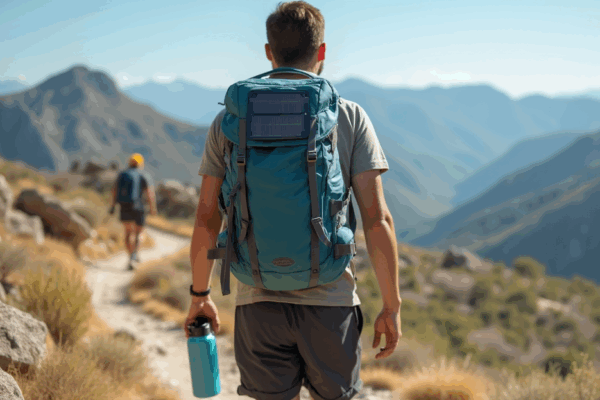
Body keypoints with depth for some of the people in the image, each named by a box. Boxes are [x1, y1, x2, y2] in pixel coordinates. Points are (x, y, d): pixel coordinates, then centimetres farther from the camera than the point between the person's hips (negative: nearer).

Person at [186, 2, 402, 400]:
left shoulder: (230, 121, 3)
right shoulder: (350, 118, -1)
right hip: (330, 303, -1)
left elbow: (207, 219, 5)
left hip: (259, 303, 1)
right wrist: (391, 306, 0)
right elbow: (377, 218, -7)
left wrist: (200, 295, 17)